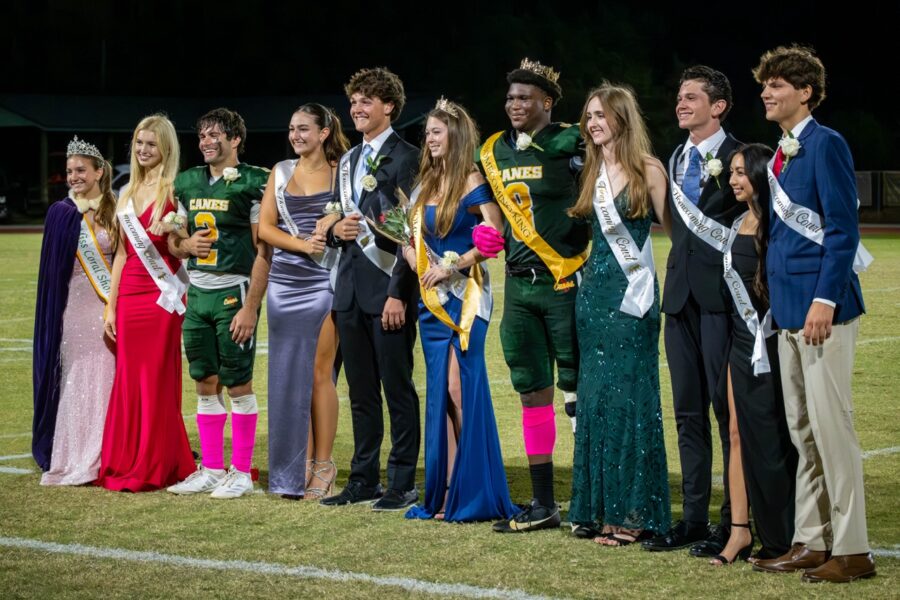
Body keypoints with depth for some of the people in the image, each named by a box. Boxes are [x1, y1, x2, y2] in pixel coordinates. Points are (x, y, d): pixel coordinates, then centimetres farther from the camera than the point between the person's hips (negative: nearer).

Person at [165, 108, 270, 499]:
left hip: (233, 291, -6)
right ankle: (211, 470, 15)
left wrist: (251, 307, -17)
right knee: (205, 383, 8)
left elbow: (263, 251, -11)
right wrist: (186, 244, -2)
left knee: (238, 383, -2)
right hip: (197, 291, 6)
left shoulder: (253, 184, -8)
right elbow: (173, 240, 22)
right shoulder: (187, 184, 12)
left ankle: (242, 473, 5)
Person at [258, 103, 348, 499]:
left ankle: (323, 463, 3)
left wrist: (331, 230, -19)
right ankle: (298, 466, 10)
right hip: (284, 282, 4)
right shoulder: (280, 172, 12)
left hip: (324, 281, -4)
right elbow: (265, 228, 6)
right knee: (289, 374, 4)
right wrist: (302, 244, -9)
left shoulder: (340, 172, 2)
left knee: (318, 372, -5)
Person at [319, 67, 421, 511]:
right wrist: (336, 230, -1)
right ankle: (364, 480, 19)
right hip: (351, 289, 8)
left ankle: (402, 485, 3)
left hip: (388, 289, -8)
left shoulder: (406, 158, -7)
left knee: (398, 390, -2)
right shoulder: (349, 161, 17)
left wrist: (399, 293, -18)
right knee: (361, 392, 12)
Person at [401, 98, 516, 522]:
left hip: (466, 295, -7)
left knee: (461, 389, -11)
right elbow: (411, 238, 20)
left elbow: (494, 235, -16)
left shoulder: (473, 182, -7)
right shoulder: (426, 185, 15)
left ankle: (473, 494, -5)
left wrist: (453, 265, -15)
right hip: (432, 298, 7)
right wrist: (416, 261, -1)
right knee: (440, 392, 6)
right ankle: (444, 493, 9)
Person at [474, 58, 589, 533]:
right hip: (518, 284, 6)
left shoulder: (569, 145, -7)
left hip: (565, 282, -6)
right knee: (532, 392, 8)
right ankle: (542, 504, 14)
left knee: (577, 390, -3)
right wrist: (485, 234, 7)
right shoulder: (493, 152, 13)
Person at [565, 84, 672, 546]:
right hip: (594, 290, 6)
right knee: (594, 396, 6)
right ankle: (599, 508, 12)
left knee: (629, 398, -5)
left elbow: (673, 230, -6)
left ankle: (633, 513, 0)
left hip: (633, 294, -6)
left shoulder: (648, 170, -6)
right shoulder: (591, 171, 12)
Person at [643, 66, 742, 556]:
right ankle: (693, 517, 16)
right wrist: (677, 278, 10)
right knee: (688, 412, 10)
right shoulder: (676, 160, 15)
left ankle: (733, 523, 2)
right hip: (681, 294, 7)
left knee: (728, 409, -3)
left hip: (720, 295, -7)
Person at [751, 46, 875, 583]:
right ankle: (811, 541, 18)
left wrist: (825, 300, -22)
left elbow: (843, 230, -16)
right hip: (790, 307, 9)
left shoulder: (826, 144, -10)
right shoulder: (783, 152, 16)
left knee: (831, 426, -7)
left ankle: (852, 550, -1)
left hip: (821, 304, -9)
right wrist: (779, 297, 16)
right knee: (802, 431, 11)